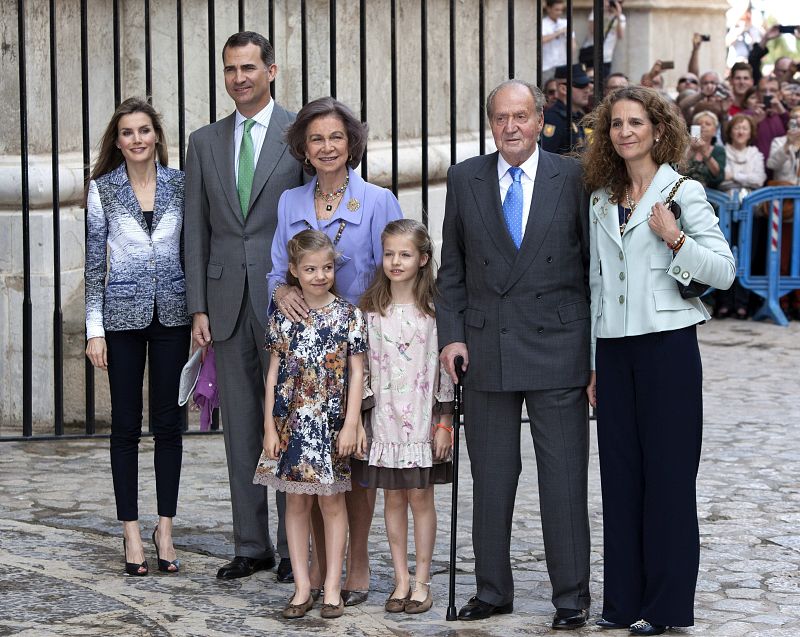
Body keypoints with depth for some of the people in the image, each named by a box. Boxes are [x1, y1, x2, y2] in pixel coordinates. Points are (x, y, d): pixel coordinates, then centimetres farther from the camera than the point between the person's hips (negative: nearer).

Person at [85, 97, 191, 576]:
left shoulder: (180, 184, 3)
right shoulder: (103, 188, -1)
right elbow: (95, 261, 0)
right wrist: (94, 329, -4)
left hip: (172, 315, 1)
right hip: (123, 315, -1)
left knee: (170, 422, 4)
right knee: (127, 424, 3)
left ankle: (166, 529, 12)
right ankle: (132, 532, 10)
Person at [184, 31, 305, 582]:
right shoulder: (205, 142, 12)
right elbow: (197, 231, 10)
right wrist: (199, 307, 3)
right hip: (227, 301, 4)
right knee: (241, 428, 8)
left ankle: (294, 547, 7)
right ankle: (251, 546, 15)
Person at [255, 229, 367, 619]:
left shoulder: (349, 315, -2)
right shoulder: (283, 317, 3)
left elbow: (356, 373, -2)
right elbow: (274, 373, 5)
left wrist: (351, 424, -8)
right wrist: (269, 426, 1)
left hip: (331, 423, -2)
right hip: (291, 422, 2)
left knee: (331, 500, 5)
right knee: (296, 502, 6)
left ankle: (332, 587, 10)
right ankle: (302, 587, 12)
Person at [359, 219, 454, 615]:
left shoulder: (434, 308, -2)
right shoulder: (370, 309, 4)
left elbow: (445, 367, -2)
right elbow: (362, 367, 7)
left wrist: (444, 422, -6)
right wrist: (359, 416, 3)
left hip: (423, 419, -2)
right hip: (385, 419, 2)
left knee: (420, 497, 2)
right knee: (393, 498, 7)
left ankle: (422, 583, 10)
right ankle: (401, 581, 14)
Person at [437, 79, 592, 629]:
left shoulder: (572, 177, 1)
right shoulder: (465, 179, 7)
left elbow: (594, 265, 2)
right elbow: (452, 267, 11)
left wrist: (598, 351, -1)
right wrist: (452, 334, 0)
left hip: (557, 350, -2)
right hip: (487, 351, 2)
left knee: (564, 477, 1)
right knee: (491, 477, 9)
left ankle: (571, 596, 10)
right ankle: (493, 589, 21)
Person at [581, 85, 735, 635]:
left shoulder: (684, 192, -2)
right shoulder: (602, 201, 14)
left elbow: (724, 271, -6)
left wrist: (675, 238, -21)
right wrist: (594, 364, 14)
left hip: (667, 343, -5)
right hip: (614, 348, 5)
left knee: (668, 472, -2)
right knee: (620, 471, 6)